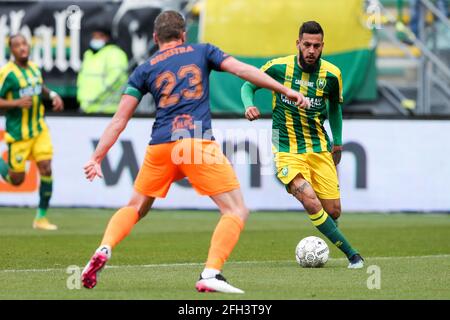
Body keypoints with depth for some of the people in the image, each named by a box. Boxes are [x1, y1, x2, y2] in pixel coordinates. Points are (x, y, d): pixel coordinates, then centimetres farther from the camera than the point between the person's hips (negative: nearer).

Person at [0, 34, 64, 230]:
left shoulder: (34, 67, 6)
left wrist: (53, 95, 8)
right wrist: (17, 103, -29)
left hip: (39, 129, 5)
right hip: (18, 133, -5)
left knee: (46, 169, -9)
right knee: (17, 180, 1)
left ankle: (41, 218, 1)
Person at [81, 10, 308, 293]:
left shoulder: (144, 70, 16)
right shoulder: (202, 52, 14)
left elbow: (120, 119, 10)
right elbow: (243, 70, 4)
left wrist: (97, 158, 11)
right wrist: (286, 91, 7)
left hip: (160, 147, 3)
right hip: (198, 142, -3)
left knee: (135, 208, 23)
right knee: (237, 211, -1)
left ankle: (103, 251, -2)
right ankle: (210, 274, -19)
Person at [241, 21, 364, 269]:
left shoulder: (331, 74, -2)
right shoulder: (278, 67, -9)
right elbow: (248, 86, 7)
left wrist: (338, 142, 16)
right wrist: (249, 106, -13)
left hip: (320, 148, 3)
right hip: (287, 150, -3)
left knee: (333, 211, -1)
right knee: (311, 204, -22)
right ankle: (351, 253, -13)